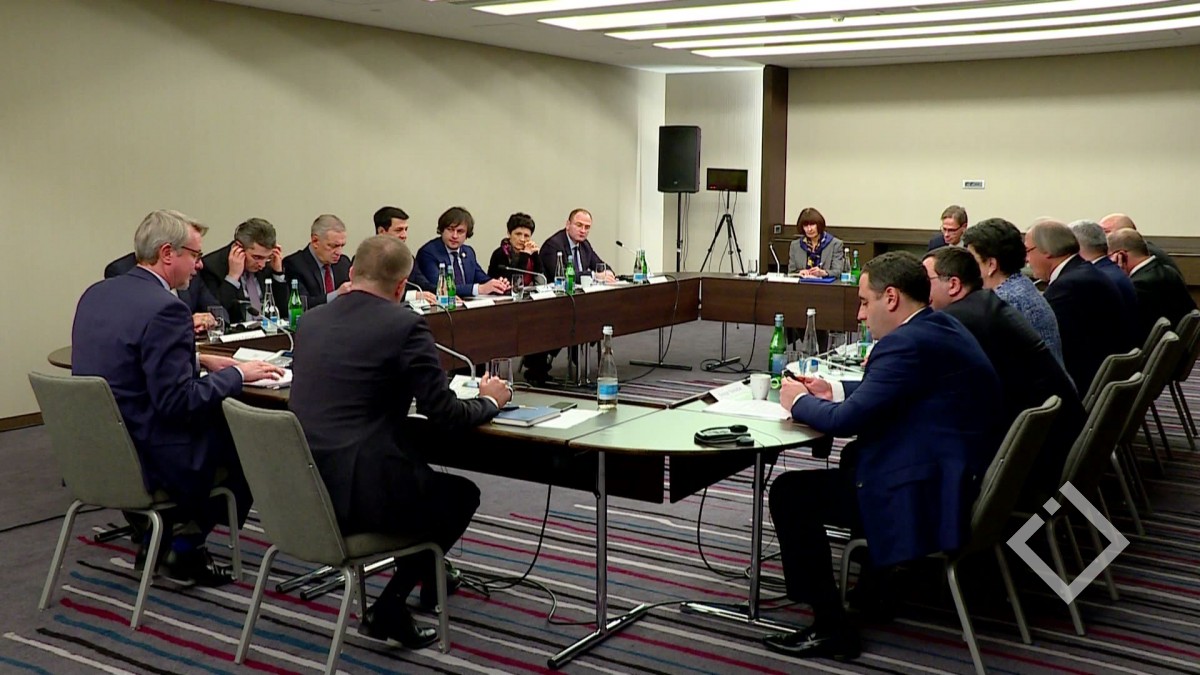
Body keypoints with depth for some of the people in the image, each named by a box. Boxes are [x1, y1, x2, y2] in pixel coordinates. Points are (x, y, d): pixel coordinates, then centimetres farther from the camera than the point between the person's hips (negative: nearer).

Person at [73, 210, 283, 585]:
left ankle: (157, 540, 28)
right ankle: (186, 546, 18)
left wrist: (198, 360, 14)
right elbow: (178, 401, -23)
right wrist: (236, 375, -11)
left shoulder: (95, 294, 6)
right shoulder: (164, 309, -22)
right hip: (147, 460, -9)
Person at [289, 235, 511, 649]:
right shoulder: (406, 326, -10)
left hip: (303, 490, 7)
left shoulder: (312, 320, 9)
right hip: (360, 495, -7)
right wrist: (489, 401, 10)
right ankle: (389, 608, 14)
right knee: (463, 493, 20)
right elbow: (444, 415, -10)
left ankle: (425, 577, 47)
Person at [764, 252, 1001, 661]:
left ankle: (830, 629, -1)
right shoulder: (940, 327, 10)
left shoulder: (907, 343, -22)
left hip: (925, 493, -11)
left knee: (789, 493, -5)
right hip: (956, 474, 11)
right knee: (851, 458, 34)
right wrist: (835, 391, 15)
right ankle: (881, 572, 38)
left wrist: (799, 402, -2)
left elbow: (848, 420, -20)